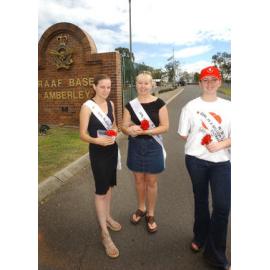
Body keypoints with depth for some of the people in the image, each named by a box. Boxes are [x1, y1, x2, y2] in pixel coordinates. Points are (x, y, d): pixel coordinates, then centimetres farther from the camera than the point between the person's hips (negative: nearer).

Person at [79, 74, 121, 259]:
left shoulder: (111, 104, 5)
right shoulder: (87, 106, -13)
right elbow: (83, 134, -14)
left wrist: (114, 131, -7)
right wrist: (98, 140, -32)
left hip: (112, 149, 6)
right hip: (97, 152, -6)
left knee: (109, 185, 18)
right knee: (101, 191, 0)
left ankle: (107, 217, 39)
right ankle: (105, 234, 12)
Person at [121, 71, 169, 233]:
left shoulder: (159, 103, -8)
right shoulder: (130, 105, 0)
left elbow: (165, 126, -11)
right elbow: (124, 127, -1)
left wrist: (146, 131, -23)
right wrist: (130, 130, -25)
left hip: (153, 146, -2)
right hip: (136, 146, 3)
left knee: (151, 181, 9)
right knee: (139, 179, 16)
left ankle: (151, 214, 29)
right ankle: (141, 208, 39)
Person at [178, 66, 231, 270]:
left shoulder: (228, 106, 2)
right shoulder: (191, 106, -2)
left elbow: (233, 136, 0)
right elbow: (184, 135, 2)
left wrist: (220, 144, -16)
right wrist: (200, 142, -5)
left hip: (221, 161, 1)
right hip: (196, 160, 0)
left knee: (222, 206, -2)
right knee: (201, 200, 16)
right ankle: (201, 237, 42)